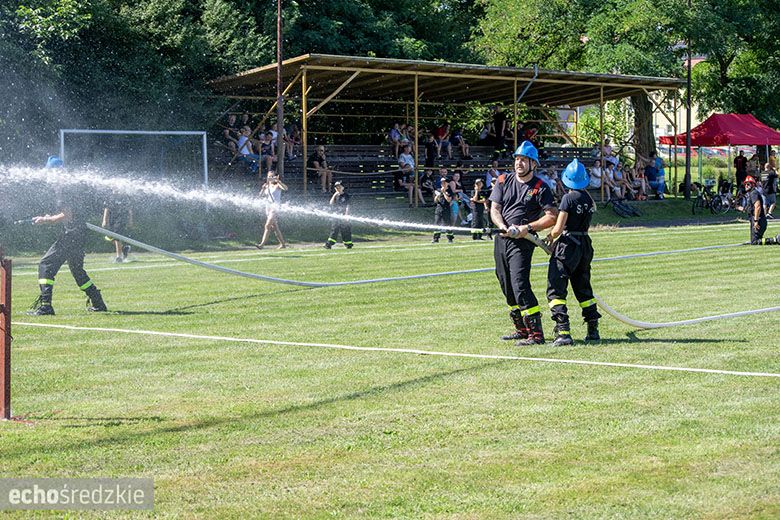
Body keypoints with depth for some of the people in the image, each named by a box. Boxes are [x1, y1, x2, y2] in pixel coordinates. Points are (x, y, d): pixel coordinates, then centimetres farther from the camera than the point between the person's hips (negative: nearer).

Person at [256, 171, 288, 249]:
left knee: (267, 226, -18)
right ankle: (282, 244, 20)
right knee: (274, 228, 11)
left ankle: (262, 244, -23)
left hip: (275, 207, -8)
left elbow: (285, 188, -22)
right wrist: (263, 188, -13)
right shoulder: (267, 186, 15)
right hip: (268, 207, 8)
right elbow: (261, 195, 6)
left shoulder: (277, 185, -3)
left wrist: (278, 181, -35)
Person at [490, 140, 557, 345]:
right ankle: (521, 329, 24)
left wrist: (527, 228, -18)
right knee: (507, 288, 11)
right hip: (501, 238, 6)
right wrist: (504, 227, -14)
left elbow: (552, 216, -9)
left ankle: (536, 334, -17)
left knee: (520, 285, -18)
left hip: (523, 242, -6)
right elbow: (494, 209, 5)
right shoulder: (504, 181, 9)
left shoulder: (540, 188, -4)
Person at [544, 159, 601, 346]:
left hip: (567, 245, -7)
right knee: (583, 288, 20)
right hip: (585, 244, 7)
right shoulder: (589, 198, 7)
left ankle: (563, 332, -16)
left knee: (555, 290, -5)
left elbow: (559, 228, -16)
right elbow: (582, 223, 8)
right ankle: (593, 330, 23)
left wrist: (550, 237, 4)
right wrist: (556, 237, 7)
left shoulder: (569, 198, -14)